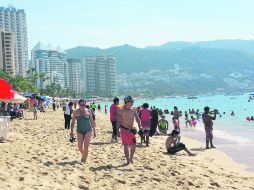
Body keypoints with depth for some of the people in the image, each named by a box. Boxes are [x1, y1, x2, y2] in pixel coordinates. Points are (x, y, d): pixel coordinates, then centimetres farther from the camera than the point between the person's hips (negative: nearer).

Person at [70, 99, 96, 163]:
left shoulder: (88, 111, 1)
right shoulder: (76, 112, 2)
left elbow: (92, 121, 8)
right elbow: (73, 122, 7)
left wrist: (94, 131, 8)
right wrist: (71, 132, 5)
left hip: (88, 130, -1)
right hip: (79, 131, 1)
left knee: (86, 146, -7)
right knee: (80, 147, -1)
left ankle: (84, 159, 8)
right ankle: (83, 155, 29)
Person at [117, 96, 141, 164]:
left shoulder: (134, 110, 4)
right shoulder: (121, 111, -6)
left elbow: (137, 118, 0)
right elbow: (118, 121, -4)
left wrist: (139, 125, -16)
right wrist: (117, 130, -10)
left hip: (132, 130, 4)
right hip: (124, 130, -3)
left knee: (133, 145, 4)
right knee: (126, 145, -4)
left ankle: (131, 158, 27)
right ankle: (128, 160, 6)